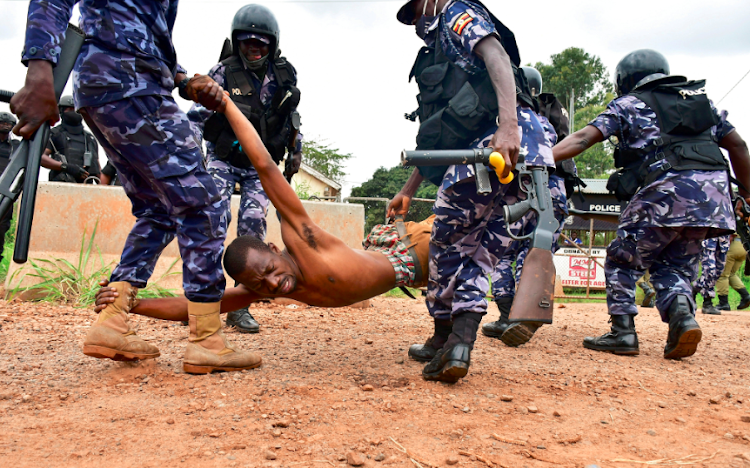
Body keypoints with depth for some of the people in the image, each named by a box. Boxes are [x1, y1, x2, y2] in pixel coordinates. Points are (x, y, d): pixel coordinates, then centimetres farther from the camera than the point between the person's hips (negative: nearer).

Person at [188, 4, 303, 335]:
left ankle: (240, 305, -4)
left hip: (260, 165, 2)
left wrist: (296, 150, 17)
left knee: (253, 224, -9)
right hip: (223, 159, -2)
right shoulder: (222, 73, -9)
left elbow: (291, 117, 16)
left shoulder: (284, 75, 1)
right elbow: (196, 116, -6)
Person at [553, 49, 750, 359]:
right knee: (676, 266, 18)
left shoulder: (628, 103, 11)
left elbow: (584, 138, -2)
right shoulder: (700, 98, 26)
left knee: (622, 260, 9)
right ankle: (683, 316, -7)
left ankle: (623, 332, 1)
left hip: (667, 188, -5)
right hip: (714, 192, 6)